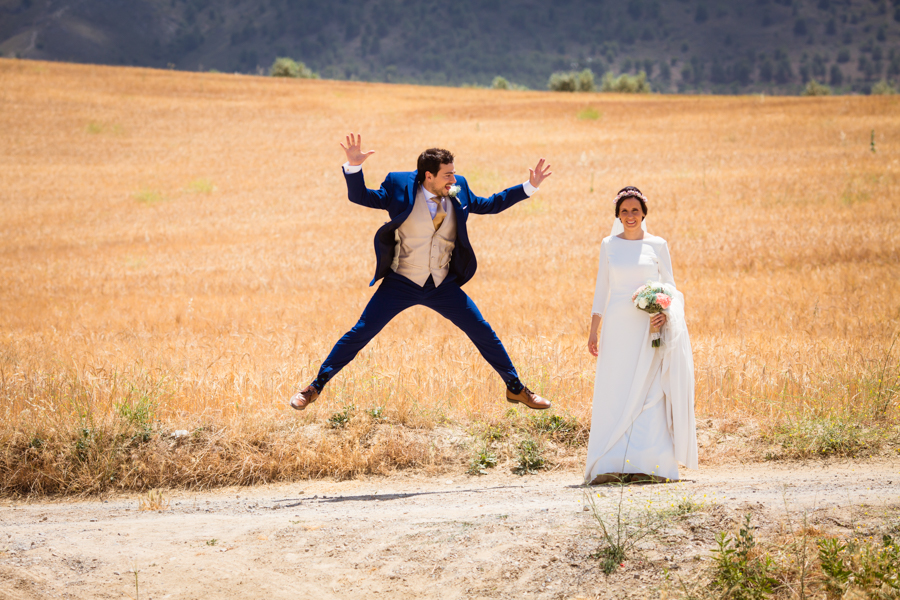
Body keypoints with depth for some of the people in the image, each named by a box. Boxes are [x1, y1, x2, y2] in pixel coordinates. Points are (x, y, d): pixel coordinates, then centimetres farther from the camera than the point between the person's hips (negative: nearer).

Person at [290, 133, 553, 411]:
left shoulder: (458, 192, 0)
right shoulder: (400, 188, -10)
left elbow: (488, 205, 15)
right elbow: (359, 196, -10)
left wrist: (529, 187, 10)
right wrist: (354, 165, -29)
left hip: (443, 286, 3)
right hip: (401, 284, -3)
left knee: (483, 332, 1)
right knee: (361, 333, -6)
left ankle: (516, 389, 18)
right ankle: (315, 387, 5)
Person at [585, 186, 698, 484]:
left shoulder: (657, 245, 5)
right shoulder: (609, 245, 9)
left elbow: (669, 285, 7)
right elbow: (602, 289, 13)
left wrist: (665, 313, -14)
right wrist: (593, 331, 9)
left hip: (649, 329, -1)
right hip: (617, 326, 1)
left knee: (648, 394, -6)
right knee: (615, 394, -2)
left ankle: (646, 464, -4)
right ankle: (611, 465, -1)